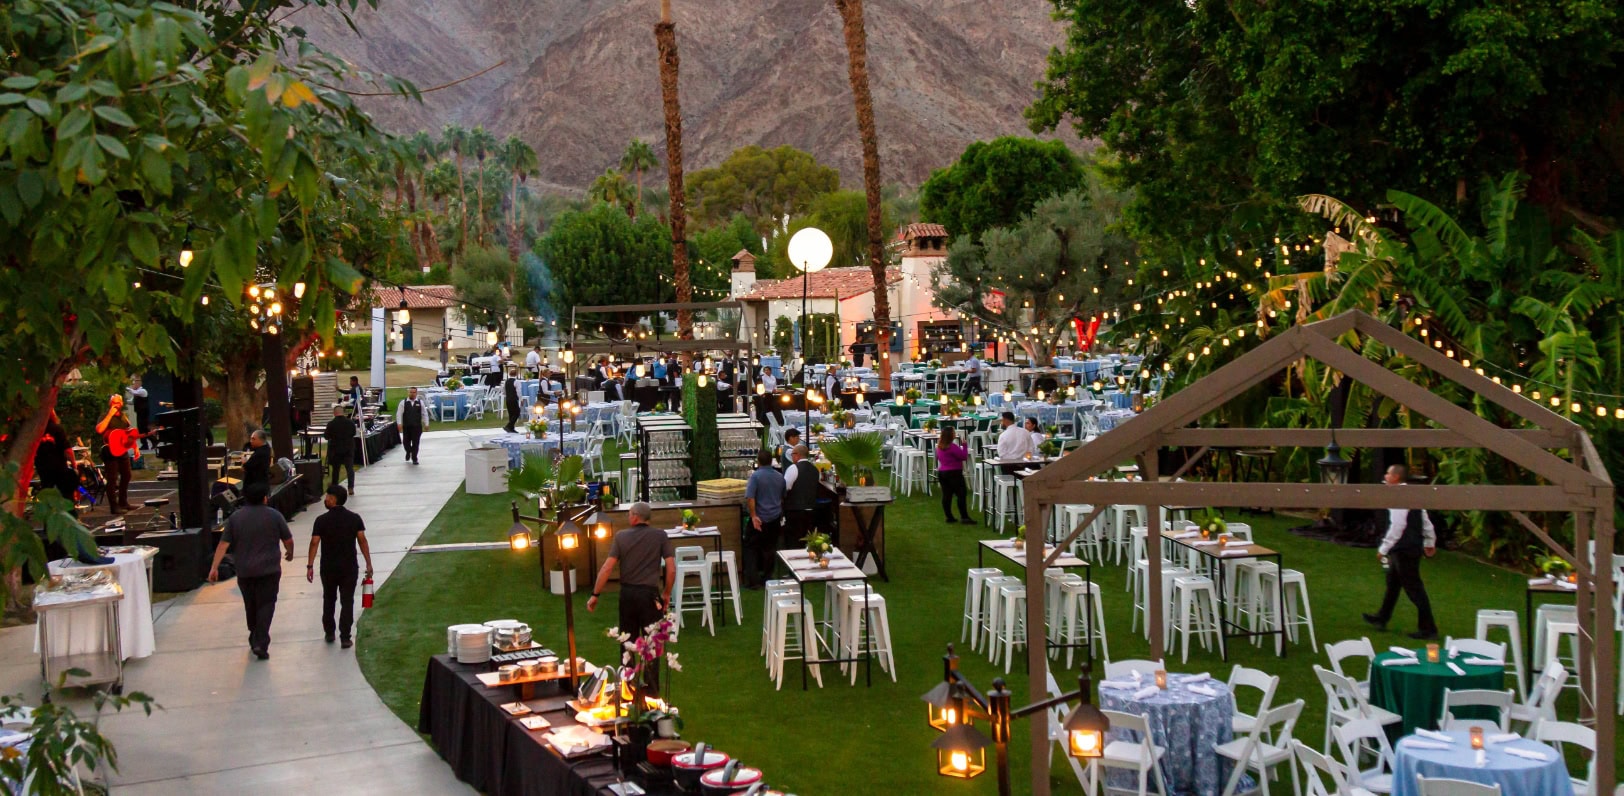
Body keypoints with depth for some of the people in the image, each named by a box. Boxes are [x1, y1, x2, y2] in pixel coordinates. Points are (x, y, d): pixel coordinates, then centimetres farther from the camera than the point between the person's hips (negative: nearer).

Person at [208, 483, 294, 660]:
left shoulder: (235, 517, 3)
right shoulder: (274, 515, -3)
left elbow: (224, 544, -2)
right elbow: (288, 540, 2)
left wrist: (214, 567, -1)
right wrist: (289, 553, 22)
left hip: (244, 571, 3)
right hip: (269, 570, -3)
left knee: (250, 605, 17)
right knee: (266, 605, -2)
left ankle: (254, 639, 28)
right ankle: (261, 644, -14)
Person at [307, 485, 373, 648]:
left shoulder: (321, 520, -8)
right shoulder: (354, 518, -3)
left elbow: (314, 543, -10)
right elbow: (362, 540, -5)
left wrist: (310, 566, -4)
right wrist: (368, 563, 0)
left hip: (328, 567, 0)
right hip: (349, 567, 0)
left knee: (329, 600, 18)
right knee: (347, 602, 4)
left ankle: (329, 633, 27)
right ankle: (345, 638, 0)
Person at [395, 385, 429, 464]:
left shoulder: (420, 402, 3)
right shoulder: (403, 402, 1)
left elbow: (424, 414, 7)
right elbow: (399, 414, 1)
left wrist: (426, 424, 4)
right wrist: (399, 423, -8)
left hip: (417, 426, 0)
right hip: (406, 426, 0)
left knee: (416, 443, -1)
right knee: (406, 442, 7)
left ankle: (414, 459, 9)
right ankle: (408, 452, 38)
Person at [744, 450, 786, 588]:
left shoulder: (755, 476, -13)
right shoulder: (780, 477, 5)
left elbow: (750, 498, -22)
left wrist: (753, 516, -19)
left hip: (759, 519, -5)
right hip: (775, 519, 5)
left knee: (751, 548, 4)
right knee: (770, 549, 13)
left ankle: (752, 581, -1)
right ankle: (767, 578, 18)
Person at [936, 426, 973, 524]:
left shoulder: (939, 446, 6)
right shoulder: (952, 447, -20)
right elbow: (964, 457, -17)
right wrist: (964, 445, -8)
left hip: (942, 472, 8)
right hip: (954, 473, -8)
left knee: (946, 495, 8)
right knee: (962, 494, -3)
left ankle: (949, 517, 12)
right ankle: (964, 517, -5)